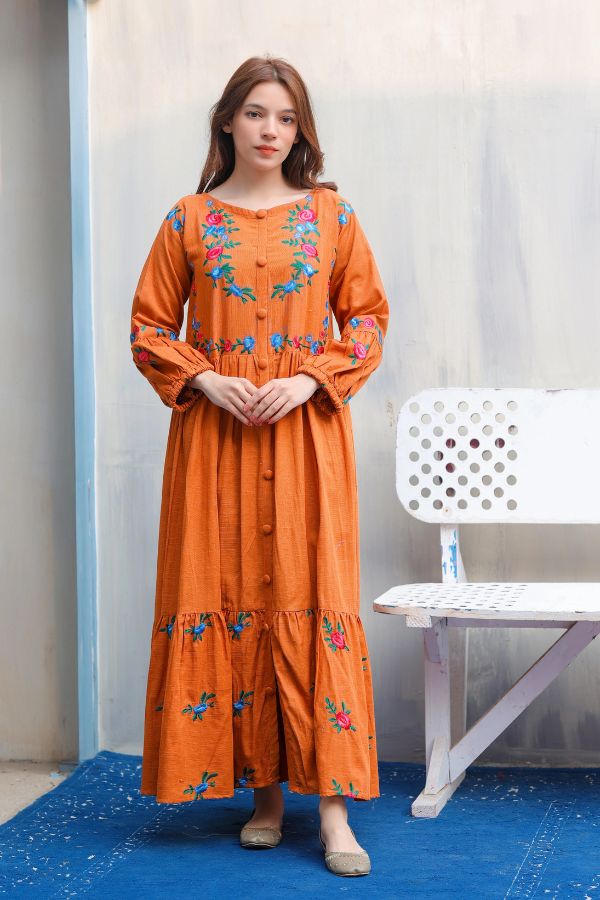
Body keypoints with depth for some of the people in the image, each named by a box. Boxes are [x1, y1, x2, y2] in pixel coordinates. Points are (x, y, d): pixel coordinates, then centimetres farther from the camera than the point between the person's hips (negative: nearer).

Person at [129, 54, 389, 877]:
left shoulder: (331, 213, 7)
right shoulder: (190, 219, 7)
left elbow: (368, 315, 7)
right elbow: (149, 325, 8)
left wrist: (311, 380, -8)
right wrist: (205, 380, -8)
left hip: (306, 429, -1)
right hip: (215, 431, 1)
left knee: (312, 601, -5)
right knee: (228, 599, 1)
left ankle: (333, 806, -3)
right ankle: (263, 789, 12)